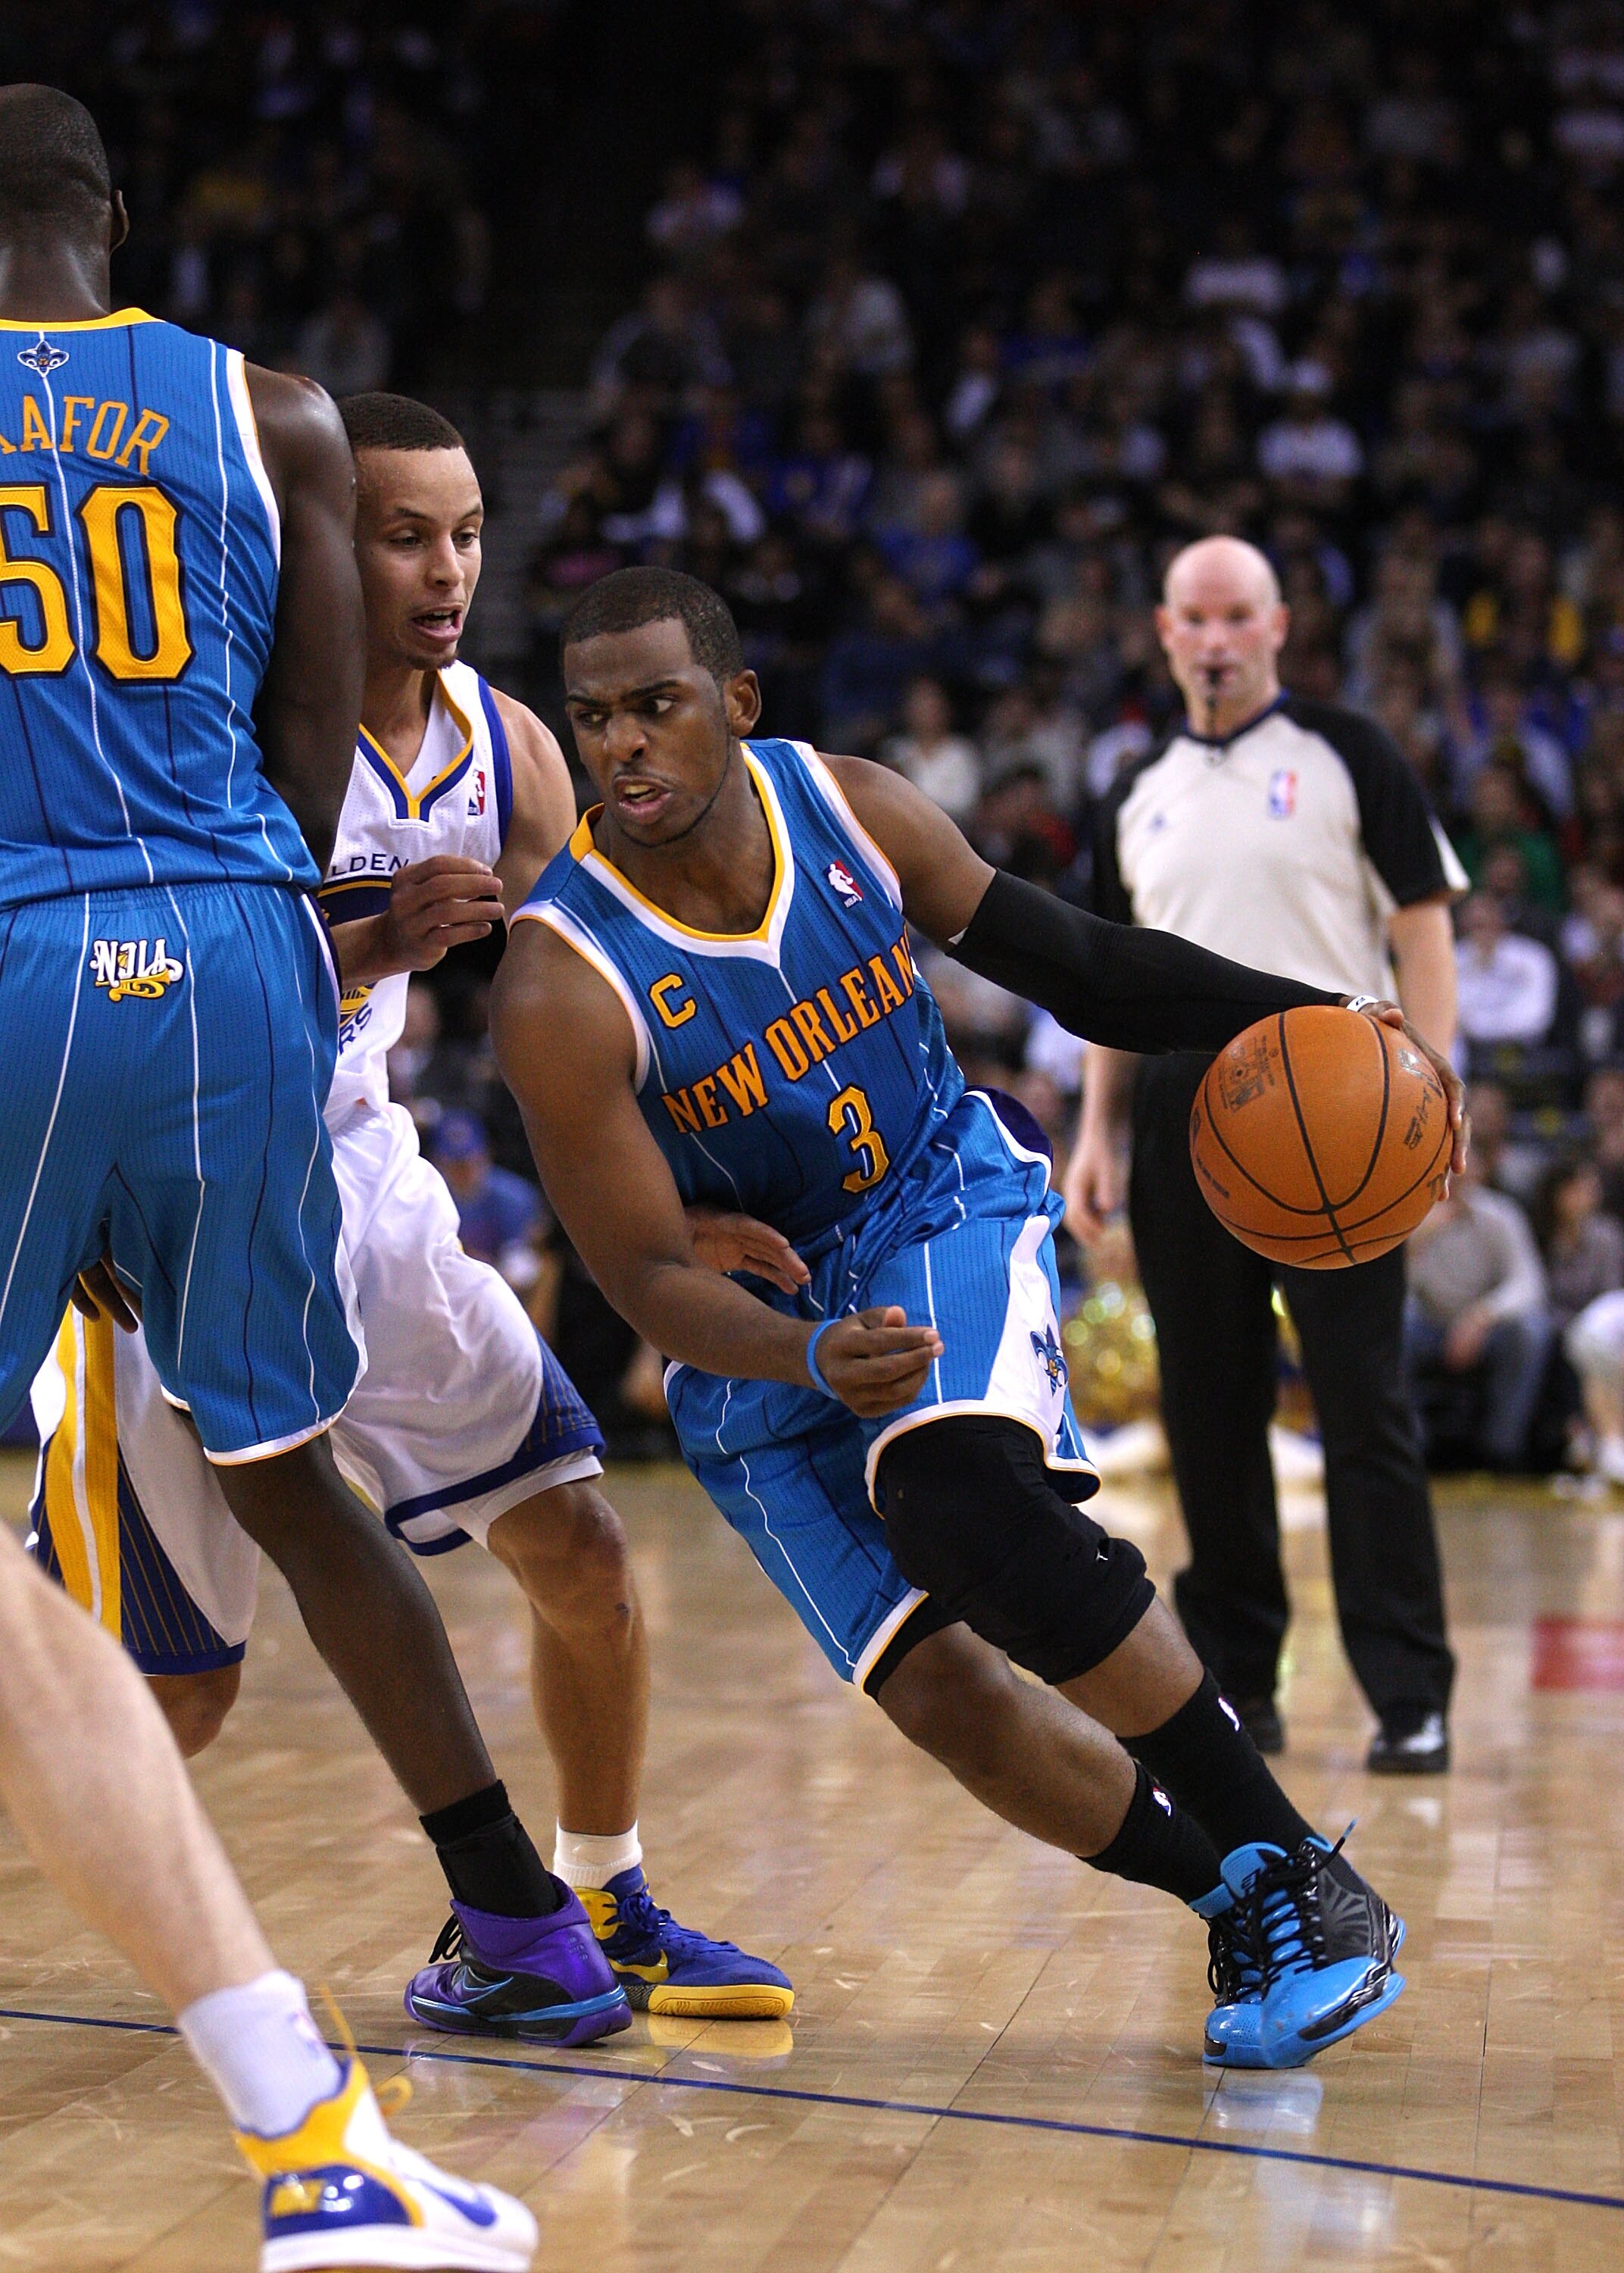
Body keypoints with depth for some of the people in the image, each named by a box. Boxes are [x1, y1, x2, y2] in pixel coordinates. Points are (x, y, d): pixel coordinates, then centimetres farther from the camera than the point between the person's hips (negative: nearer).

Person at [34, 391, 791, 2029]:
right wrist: (371, 942, -36)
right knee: (166, 1696, -6)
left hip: (353, 1175, 6)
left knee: (581, 1545, 4)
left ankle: (596, 1907, 24)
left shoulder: (506, 749, -1)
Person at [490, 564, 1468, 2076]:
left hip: (946, 1213, 0)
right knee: (938, 1692, -12)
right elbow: (646, 1281, -20)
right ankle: (1239, 1901, 11)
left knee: (958, 1493, -31)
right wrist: (813, 1357, -40)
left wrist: (1302, 1019, -10)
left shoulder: (852, 811, -12)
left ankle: (1290, 1863, -21)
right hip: (760, 1326, 0)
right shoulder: (560, 988, -23)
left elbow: (1075, 966, 1)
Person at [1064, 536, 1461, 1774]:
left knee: (1366, 1404, -6)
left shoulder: (1347, 755, 3)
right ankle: (1235, 1684, 16)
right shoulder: (1139, 795, 17)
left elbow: (1422, 928, -1)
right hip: (1182, 1115, 5)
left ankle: (1411, 1694, -2)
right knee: (1209, 1412, 7)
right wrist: (1098, 1130, 10)